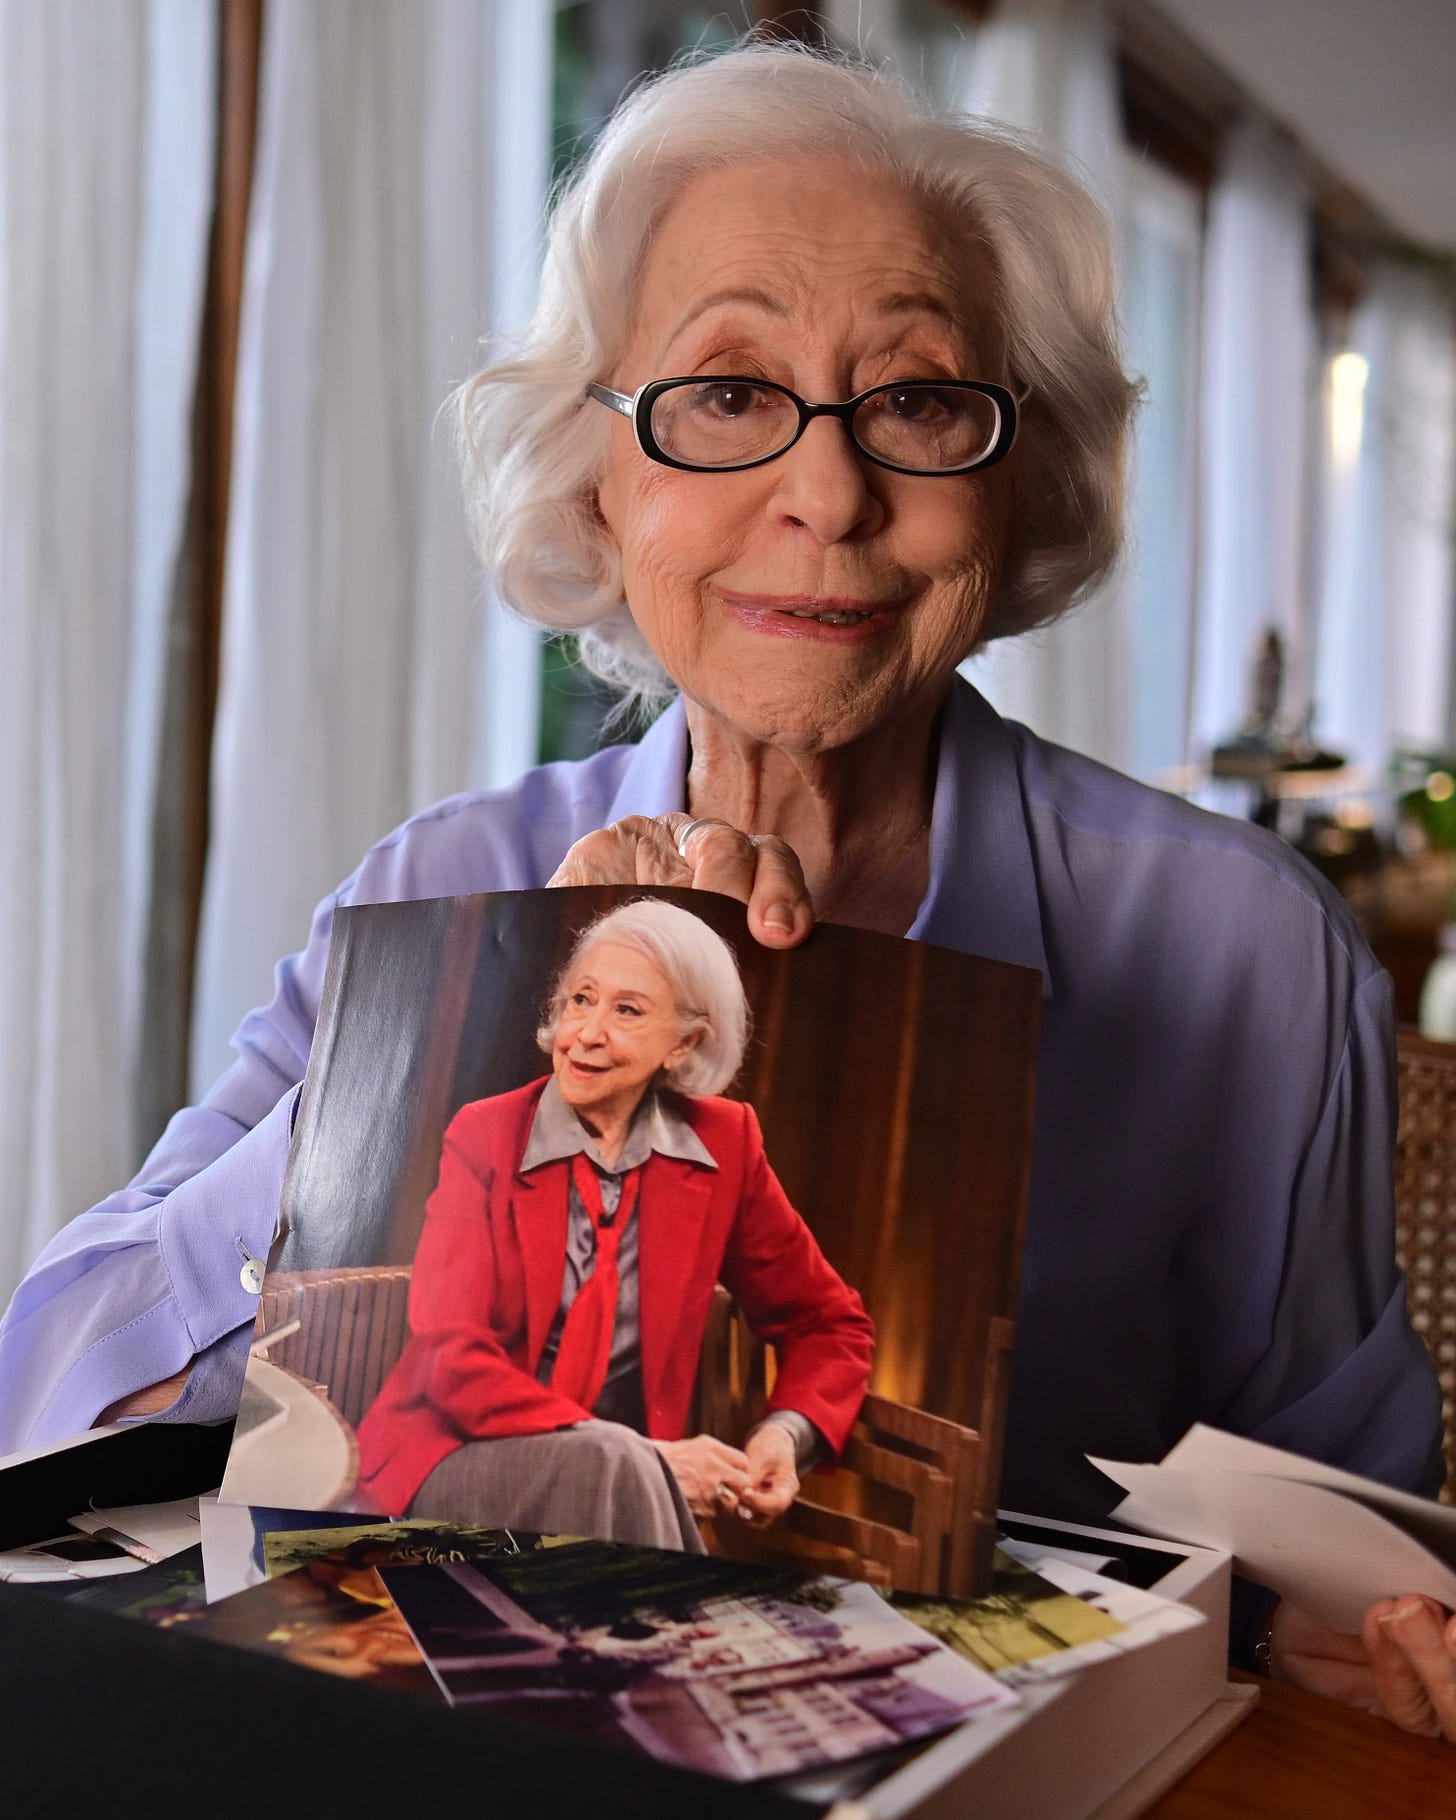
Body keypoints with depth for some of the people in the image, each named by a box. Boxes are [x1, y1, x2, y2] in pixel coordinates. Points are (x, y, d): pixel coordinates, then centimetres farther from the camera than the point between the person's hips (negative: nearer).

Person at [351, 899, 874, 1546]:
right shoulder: (483, 1135, -4)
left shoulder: (723, 1144, 2)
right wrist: (638, 1458, -23)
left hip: (622, 1469, 2)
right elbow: (453, 1359, -12)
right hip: (463, 1458, -2)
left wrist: (785, 1435, -10)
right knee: (614, 1466, -33)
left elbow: (829, 1323, 12)